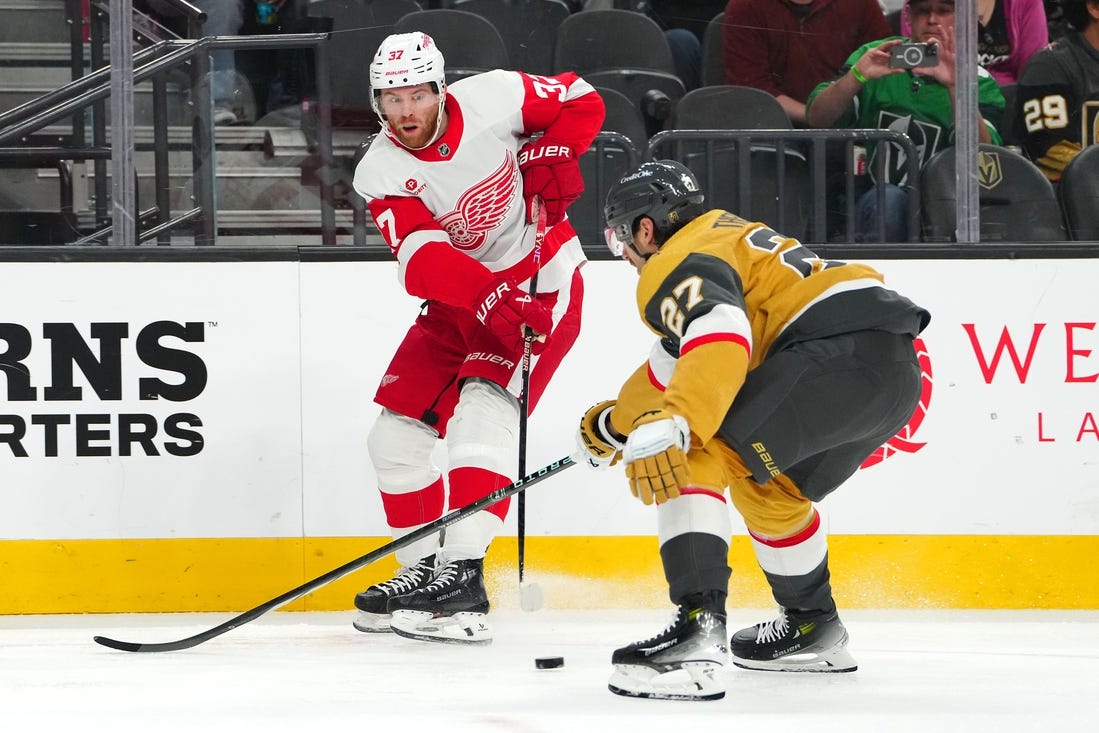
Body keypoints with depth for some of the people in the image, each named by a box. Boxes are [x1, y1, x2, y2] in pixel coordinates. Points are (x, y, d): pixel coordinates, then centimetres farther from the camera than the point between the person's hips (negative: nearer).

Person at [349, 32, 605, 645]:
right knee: (398, 432, 2)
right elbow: (423, 261, -28)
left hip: (541, 281, -5)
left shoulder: (492, 99, -17)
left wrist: (552, 155, -18)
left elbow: (582, 102, 0)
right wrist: (490, 298, -44)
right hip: (458, 299, 5)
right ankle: (425, 568, 20)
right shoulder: (382, 173, -12)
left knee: (483, 408, -24)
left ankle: (462, 576, -31)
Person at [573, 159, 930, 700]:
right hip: (898, 371, 10)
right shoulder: (722, 235, 32)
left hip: (840, 352, -10)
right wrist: (614, 422, 51)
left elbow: (719, 336, -23)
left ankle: (698, 628, -29)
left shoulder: (676, 266, 0)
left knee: (694, 459, -14)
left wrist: (668, 425, -34)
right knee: (768, 487, 30)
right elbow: (679, 357, 42)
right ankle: (813, 627, 41)